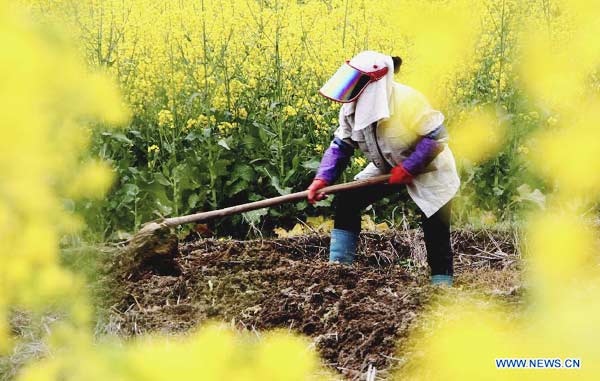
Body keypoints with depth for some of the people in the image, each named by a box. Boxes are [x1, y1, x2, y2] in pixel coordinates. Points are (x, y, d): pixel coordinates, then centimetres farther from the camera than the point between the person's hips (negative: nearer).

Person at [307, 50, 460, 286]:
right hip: (387, 168, 6)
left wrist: (408, 168, -30)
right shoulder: (352, 107, -12)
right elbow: (341, 145, -3)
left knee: (436, 231, -9)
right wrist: (323, 178, -18)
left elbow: (437, 137, -28)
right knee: (347, 201, -8)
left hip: (427, 171, -6)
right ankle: (338, 266, -2)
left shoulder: (406, 101, -32)